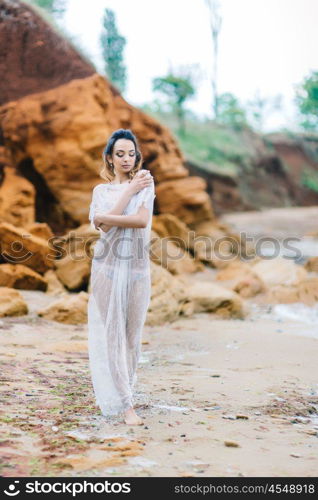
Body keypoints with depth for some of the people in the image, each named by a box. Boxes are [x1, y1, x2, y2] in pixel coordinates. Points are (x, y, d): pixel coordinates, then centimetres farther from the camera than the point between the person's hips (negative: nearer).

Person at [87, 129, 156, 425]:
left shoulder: (145, 183, 5)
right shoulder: (101, 190, 10)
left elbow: (142, 220, -11)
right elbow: (104, 226, -9)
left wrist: (107, 219, -12)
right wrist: (130, 191, -7)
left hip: (136, 267, 0)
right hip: (108, 265, 0)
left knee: (131, 331, 4)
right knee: (110, 331, -4)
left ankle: (110, 391, 21)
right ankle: (124, 403, -2)